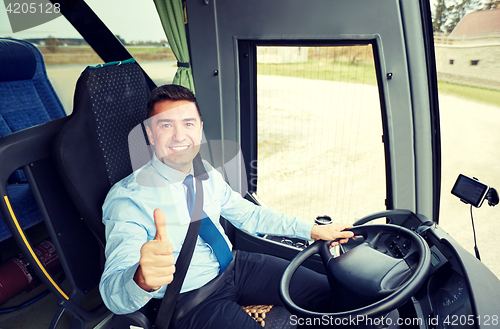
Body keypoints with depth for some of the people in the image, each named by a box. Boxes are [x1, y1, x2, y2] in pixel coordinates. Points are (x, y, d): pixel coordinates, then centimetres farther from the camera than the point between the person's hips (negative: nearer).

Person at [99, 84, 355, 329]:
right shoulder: (127, 198, -20)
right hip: (189, 296, -4)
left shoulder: (207, 174, -1)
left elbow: (248, 214, 10)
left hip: (236, 265, 5)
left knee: (328, 292, -1)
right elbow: (114, 296, -27)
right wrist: (143, 279, -53)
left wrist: (314, 230, 6)